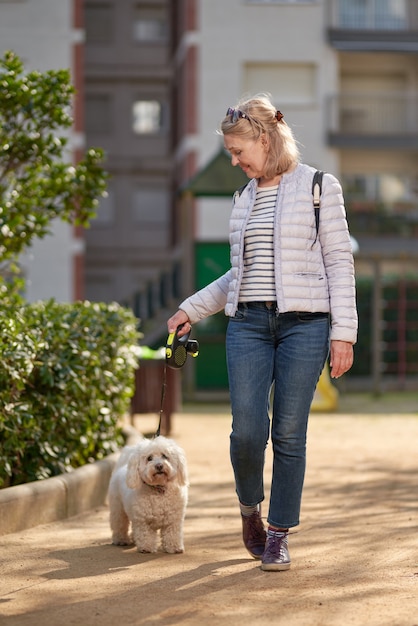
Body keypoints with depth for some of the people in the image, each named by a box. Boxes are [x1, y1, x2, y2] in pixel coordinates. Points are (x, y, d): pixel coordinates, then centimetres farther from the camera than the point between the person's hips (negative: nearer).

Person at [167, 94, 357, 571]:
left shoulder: (319, 188, 2)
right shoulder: (243, 199, 16)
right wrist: (191, 309, 18)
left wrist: (343, 332, -8)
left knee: (288, 433, -3)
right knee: (247, 429, -7)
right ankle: (250, 508, 21)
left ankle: (279, 533, 11)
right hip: (249, 323, 4)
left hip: (304, 322, -4)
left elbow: (339, 263, -1)